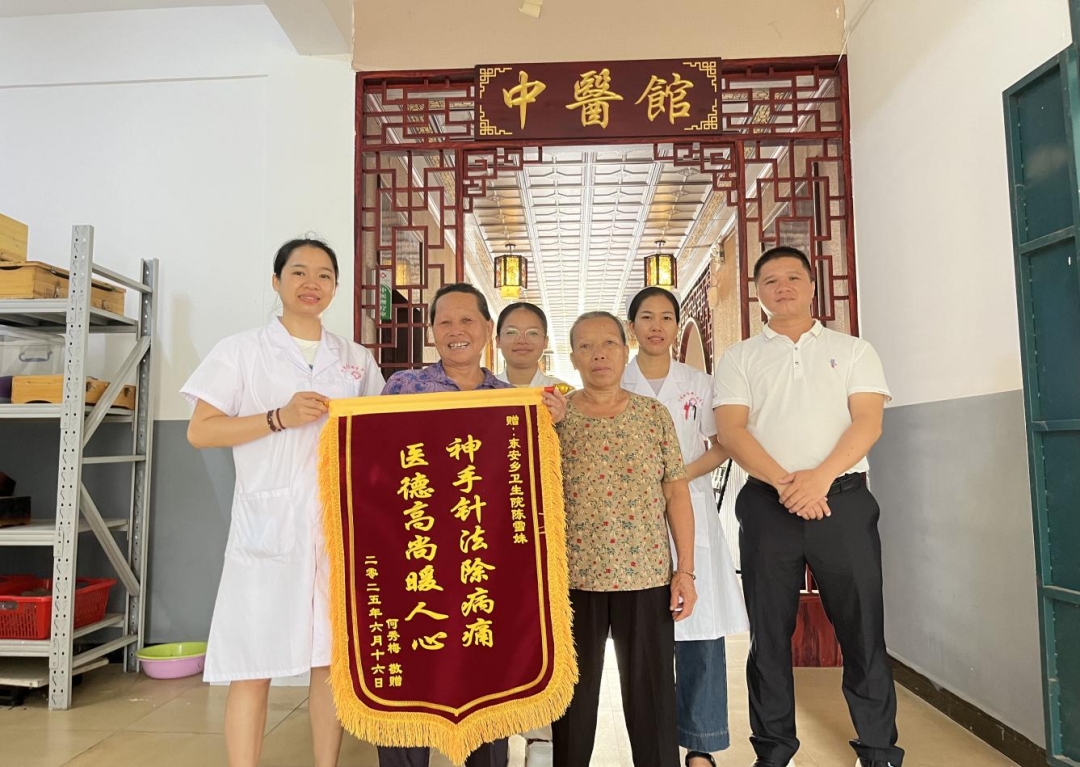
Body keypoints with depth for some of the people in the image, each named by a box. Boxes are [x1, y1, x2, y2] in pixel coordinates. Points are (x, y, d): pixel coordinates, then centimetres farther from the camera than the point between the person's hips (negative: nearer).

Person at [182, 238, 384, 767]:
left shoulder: (357, 360, 13)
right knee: (253, 667, 0)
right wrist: (280, 417, -14)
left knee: (334, 659, 9)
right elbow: (200, 431, -3)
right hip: (267, 528, -3)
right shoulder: (242, 350, 4)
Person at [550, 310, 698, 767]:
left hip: (646, 576, 1)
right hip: (574, 577, 0)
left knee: (653, 695, 10)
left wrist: (685, 570, -1)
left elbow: (676, 493, 3)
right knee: (573, 695, 13)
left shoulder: (654, 414, 4)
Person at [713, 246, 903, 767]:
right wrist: (784, 482, -17)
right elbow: (731, 431, -3)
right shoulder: (740, 358, 10)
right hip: (768, 504, 1)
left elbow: (868, 421, -2)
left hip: (844, 499, 0)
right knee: (769, 631, 8)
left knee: (862, 627, 4)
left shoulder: (853, 350, 10)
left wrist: (820, 476, -18)